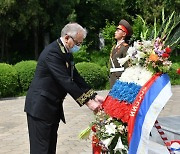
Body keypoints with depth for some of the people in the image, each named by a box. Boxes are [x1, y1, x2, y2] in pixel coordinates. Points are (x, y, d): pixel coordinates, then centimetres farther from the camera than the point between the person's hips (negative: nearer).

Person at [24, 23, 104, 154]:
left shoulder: (67, 53, 8)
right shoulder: (52, 52, -22)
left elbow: (76, 77, 8)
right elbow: (65, 81, -26)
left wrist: (94, 96, -3)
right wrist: (87, 102, -24)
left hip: (54, 106, 10)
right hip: (41, 106, -10)